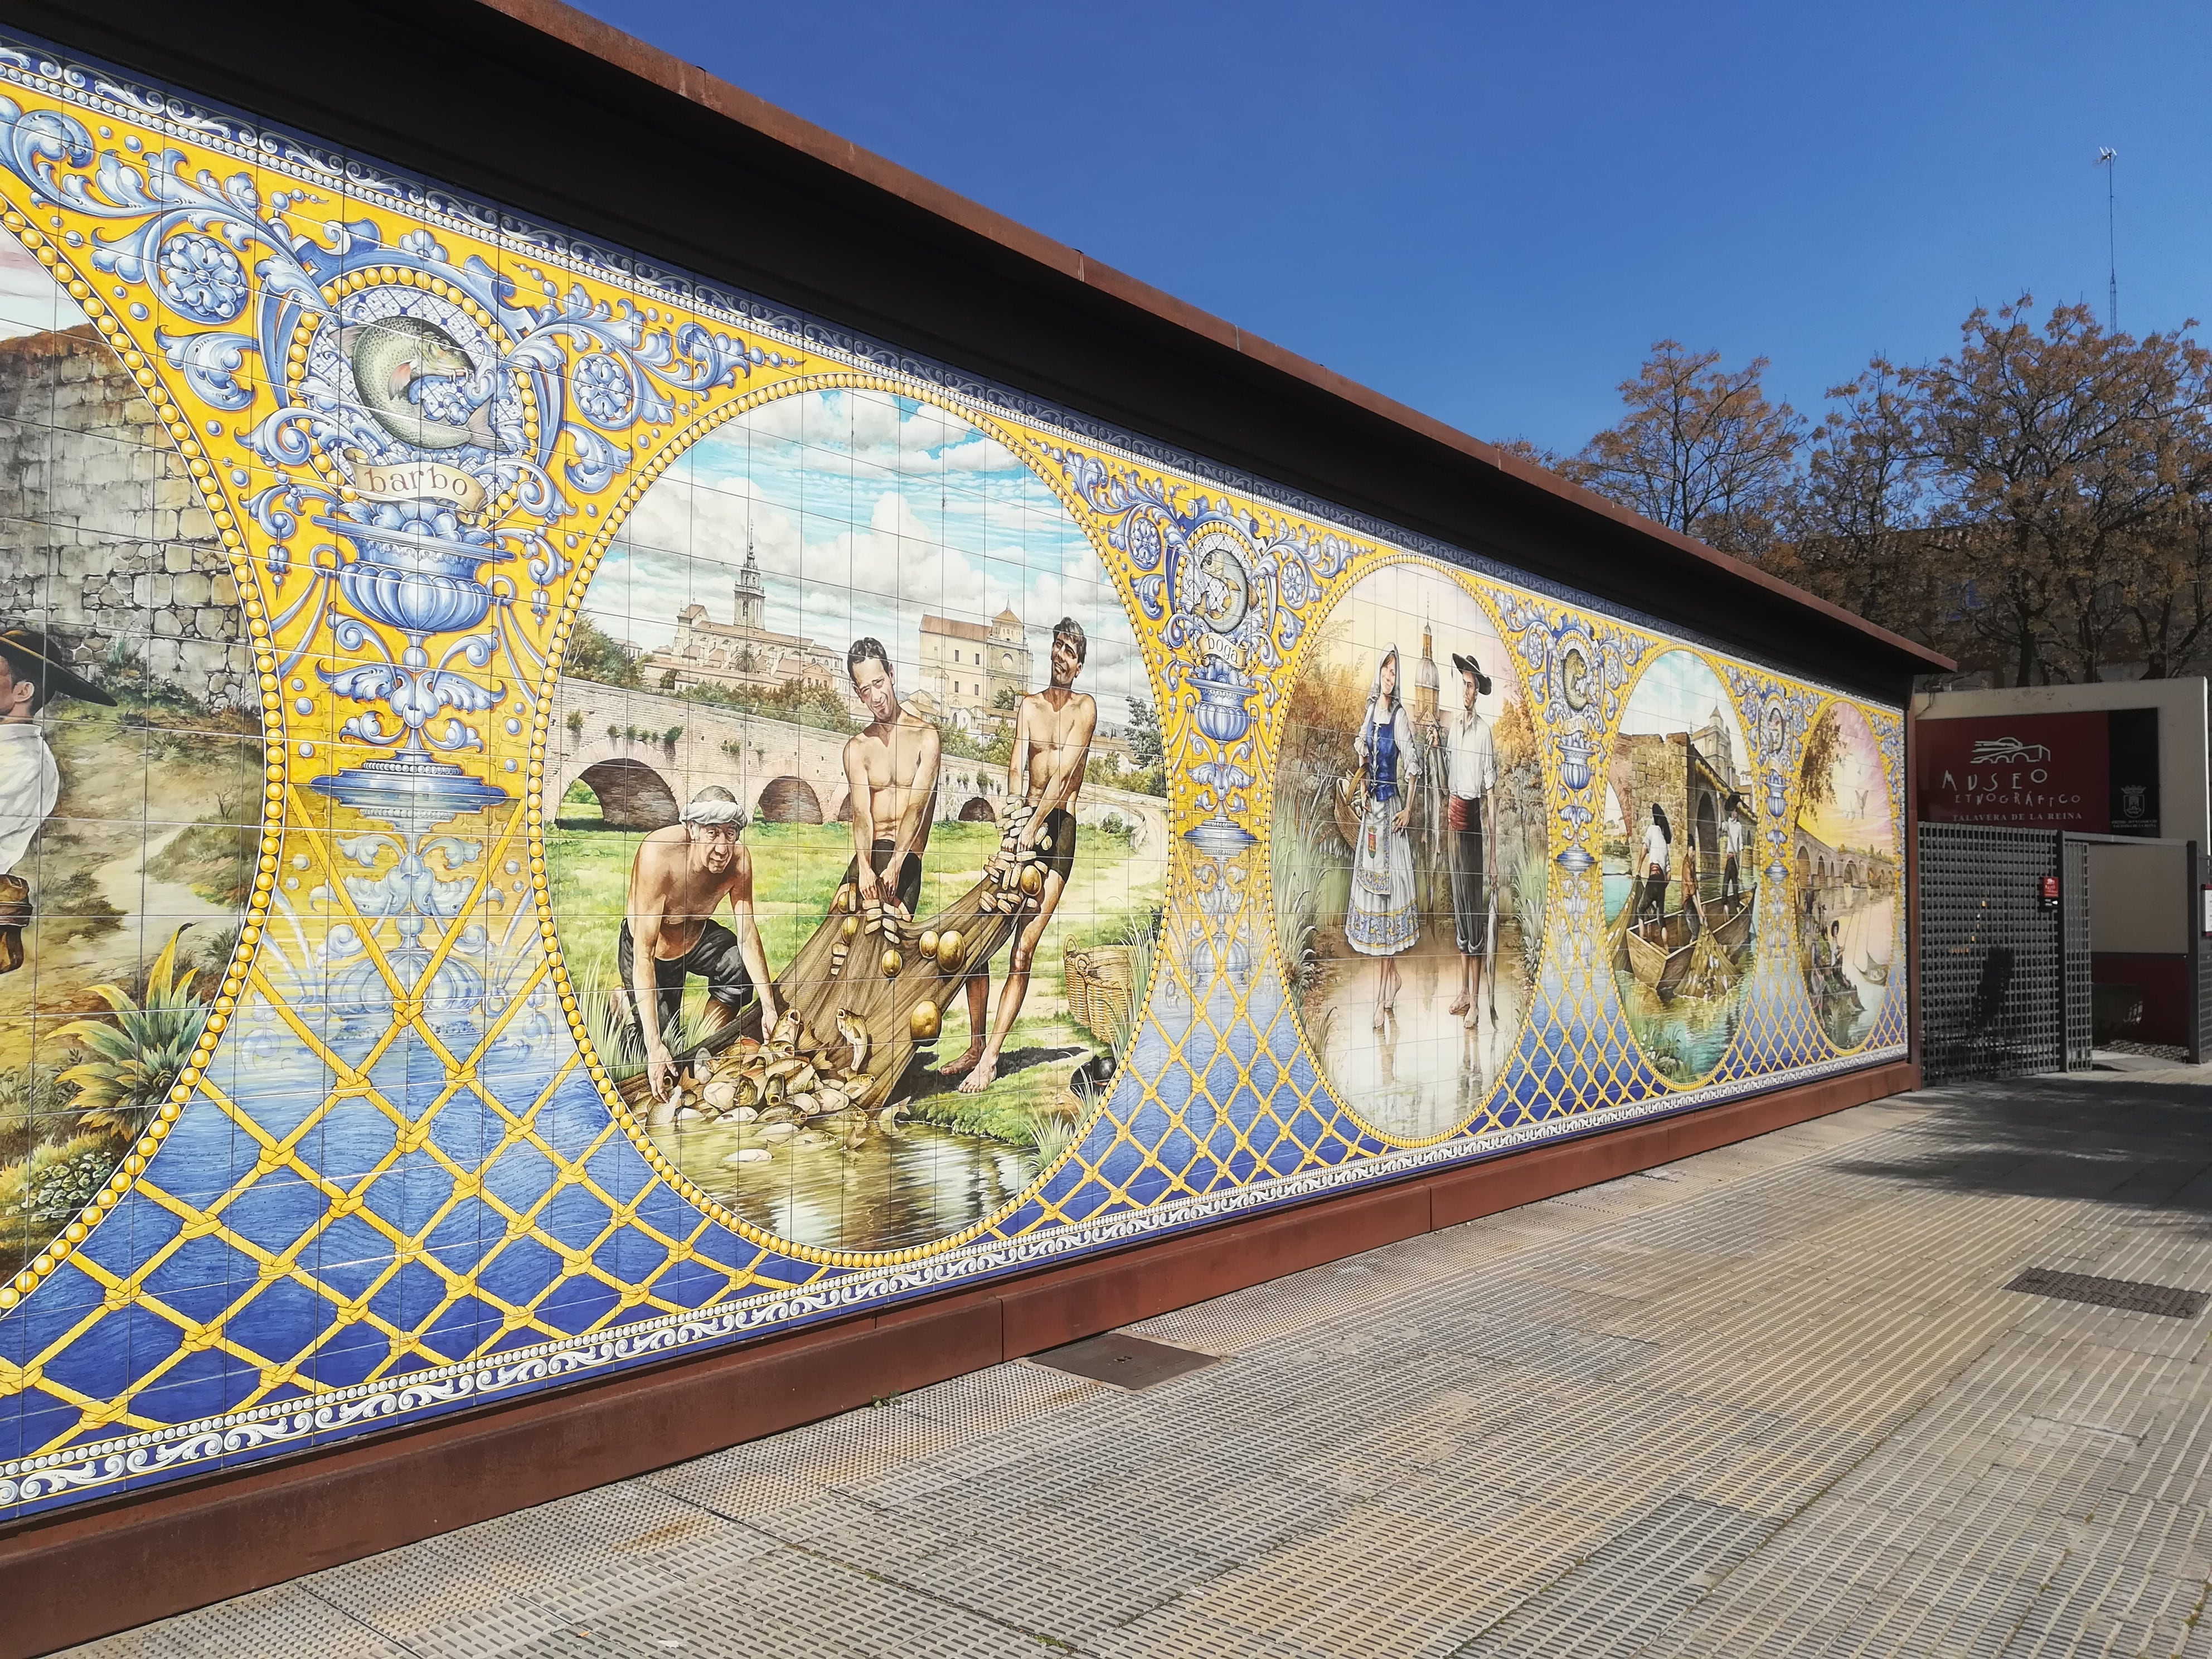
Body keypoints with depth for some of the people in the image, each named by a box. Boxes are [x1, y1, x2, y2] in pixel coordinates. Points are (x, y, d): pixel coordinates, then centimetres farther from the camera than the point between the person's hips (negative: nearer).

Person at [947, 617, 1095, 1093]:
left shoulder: (1085, 706, 2)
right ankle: (975, 1046, 10)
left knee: (1024, 949, -10)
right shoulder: (1029, 705, 13)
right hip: (1023, 820, 4)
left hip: (1059, 828, -4)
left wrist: (1035, 823, -20)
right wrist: (1020, 816, -18)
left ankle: (990, 1059, -9)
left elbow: (1064, 773, -10)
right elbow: (1016, 768, 0)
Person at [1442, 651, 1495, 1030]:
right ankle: (1463, 990, 21)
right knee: (1458, 902, 12)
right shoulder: (1451, 729, 11)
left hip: (1475, 819, -7)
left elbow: (1492, 796, -10)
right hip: (1454, 818, 7)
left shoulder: (1485, 731, -9)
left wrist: (1494, 855, -12)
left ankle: (1476, 1001, 1)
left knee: (1476, 905, -4)